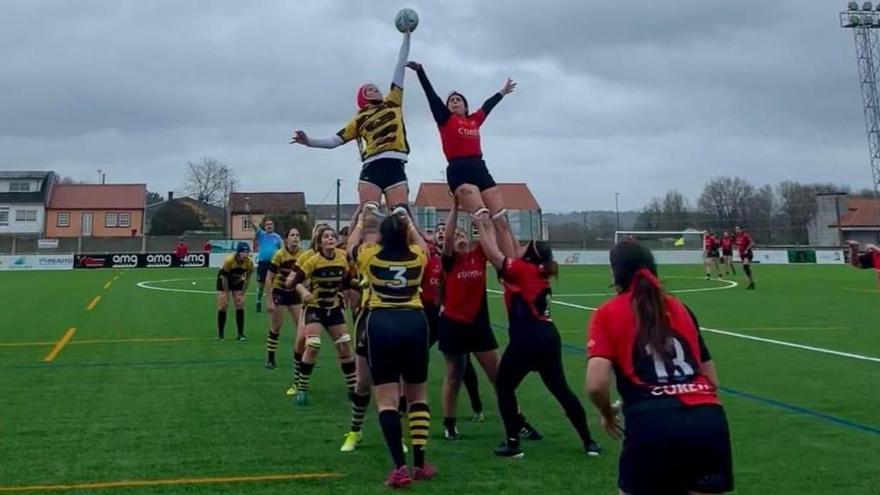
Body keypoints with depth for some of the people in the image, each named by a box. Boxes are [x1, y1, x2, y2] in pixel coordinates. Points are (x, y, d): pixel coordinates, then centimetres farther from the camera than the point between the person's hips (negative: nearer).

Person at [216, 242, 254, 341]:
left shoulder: (249, 262, -25)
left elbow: (247, 279, -13)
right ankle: (220, 334, 5)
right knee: (223, 306, -8)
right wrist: (226, 294, -18)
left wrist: (242, 295, -12)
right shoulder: (229, 260, -34)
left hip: (238, 281, 3)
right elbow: (224, 277, -23)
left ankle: (241, 334, 1)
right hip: (224, 279, -3)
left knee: (240, 306, -5)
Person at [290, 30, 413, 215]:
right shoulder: (360, 119, 18)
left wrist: (406, 36, 23)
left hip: (395, 166, 1)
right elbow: (334, 141, 15)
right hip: (372, 167, -1)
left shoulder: (393, 102, 21)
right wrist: (309, 141, -1)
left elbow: (400, 67, 21)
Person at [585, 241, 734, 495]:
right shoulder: (679, 307, 20)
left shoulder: (608, 313, 8)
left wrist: (607, 414, 15)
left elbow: (596, 385, -4)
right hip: (709, 419, 4)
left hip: (653, 423, -4)